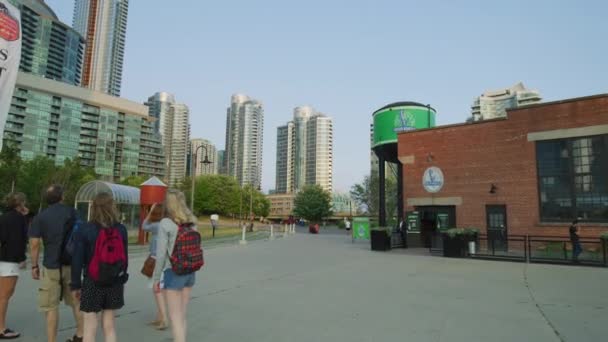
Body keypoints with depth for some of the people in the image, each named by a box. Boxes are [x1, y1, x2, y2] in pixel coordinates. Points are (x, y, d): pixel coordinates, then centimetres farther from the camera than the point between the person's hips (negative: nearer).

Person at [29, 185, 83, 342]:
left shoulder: (40, 217, -2)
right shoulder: (72, 212, 2)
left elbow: (34, 244, -6)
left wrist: (34, 266, 4)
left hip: (51, 266, -2)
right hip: (72, 263, 3)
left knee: (51, 306, 5)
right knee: (76, 301, 16)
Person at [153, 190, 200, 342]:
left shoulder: (166, 223, -12)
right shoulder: (191, 222, 5)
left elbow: (161, 254, -12)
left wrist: (156, 278, -2)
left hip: (174, 272, -6)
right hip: (190, 272, 6)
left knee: (175, 317, 4)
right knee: (182, 316, 17)